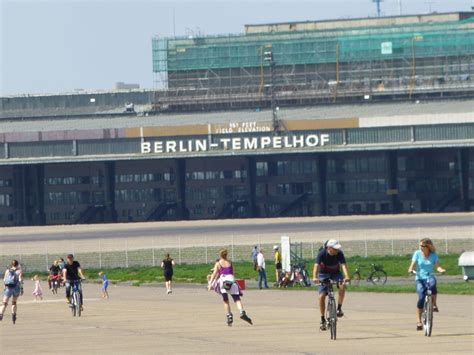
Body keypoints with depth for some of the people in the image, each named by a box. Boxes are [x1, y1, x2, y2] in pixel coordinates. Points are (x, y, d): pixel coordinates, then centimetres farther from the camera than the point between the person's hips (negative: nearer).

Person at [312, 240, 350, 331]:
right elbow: (316, 266, -35)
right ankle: (322, 319, 2)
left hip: (335, 273, 1)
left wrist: (346, 276, -51)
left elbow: (343, 265, -32)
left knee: (342, 285, -31)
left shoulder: (339, 253, -21)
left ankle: (339, 308, -17)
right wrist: (315, 277, -54)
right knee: (322, 296, -13)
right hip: (323, 274, -1)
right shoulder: (322, 253, -25)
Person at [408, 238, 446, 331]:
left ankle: (434, 305, -19)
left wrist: (441, 270, -27)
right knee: (421, 298, -21)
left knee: (432, 284, -39)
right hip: (420, 278, 0)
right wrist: (410, 270, -26)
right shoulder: (417, 253, 3)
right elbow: (413, 265, -4)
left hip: (430, 277, 0)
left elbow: (437, 266, -5)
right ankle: (418, 321, -11)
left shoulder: (433, 255, 3)